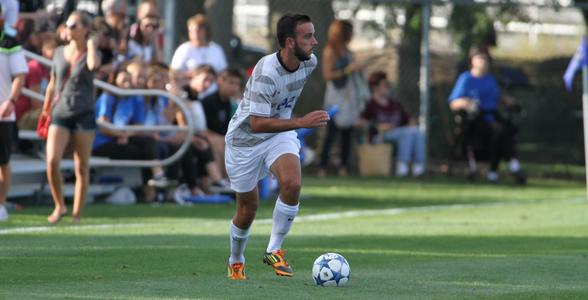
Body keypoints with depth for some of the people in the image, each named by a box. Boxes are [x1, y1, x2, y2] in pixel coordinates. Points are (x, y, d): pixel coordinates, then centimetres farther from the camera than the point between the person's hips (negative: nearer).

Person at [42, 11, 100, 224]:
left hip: (84, 115, -2)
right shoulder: (59, 53, 9)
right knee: (52, 161, -16)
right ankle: (59, 206, 0)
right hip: (60, 113, 2)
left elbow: (93, 64, -26)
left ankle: (77, 214, 11)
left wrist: (91, 43, -9)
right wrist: (46, 110, 22)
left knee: (82, 168, 2)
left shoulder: (90, 53, 0)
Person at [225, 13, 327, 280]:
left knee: (292, 184, -24)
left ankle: (274, 250, -8)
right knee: (248, 209, 6)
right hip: (246, 138, -4)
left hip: (280, 132, 5)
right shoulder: (266, 73, -33)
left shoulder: (309, 62, -12)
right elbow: (256, 124, -37)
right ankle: (236, 262, 35)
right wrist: (301, 122, -43)